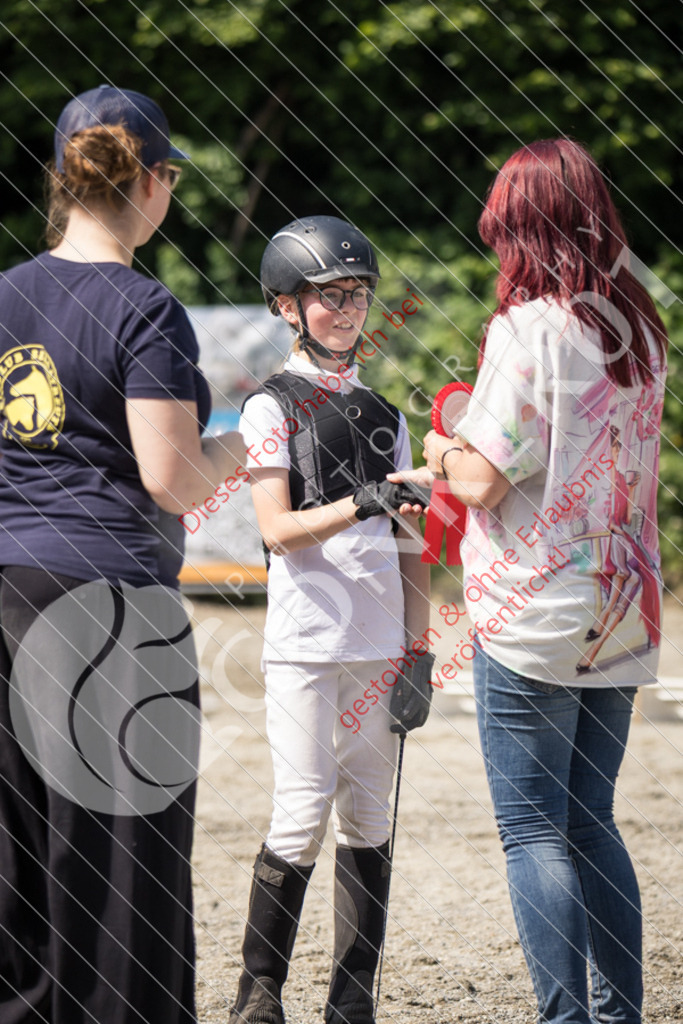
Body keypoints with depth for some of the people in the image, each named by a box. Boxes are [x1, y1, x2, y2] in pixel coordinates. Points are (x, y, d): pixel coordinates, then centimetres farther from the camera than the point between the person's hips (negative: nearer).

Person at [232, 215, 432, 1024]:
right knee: (303, 816, -10)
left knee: (367, 820, 3)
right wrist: (360, 506, -26)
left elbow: (405, 547, 16)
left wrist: (419, 650, 10)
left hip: (379, 646, 5)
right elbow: (278, 531, -12)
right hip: (304, 644, -5)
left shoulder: (385, 415, 16)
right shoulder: (272, 408, 0)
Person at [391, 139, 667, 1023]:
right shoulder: (637, 329, 9)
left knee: (535, 833, -2)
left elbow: (484, 481, -14)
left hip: (533, 619, -7)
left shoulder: (526, 329, -13)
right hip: (618, 617, 7)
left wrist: (443, 457, 9)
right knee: (591, 825, 15)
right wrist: (451, 471, 23)